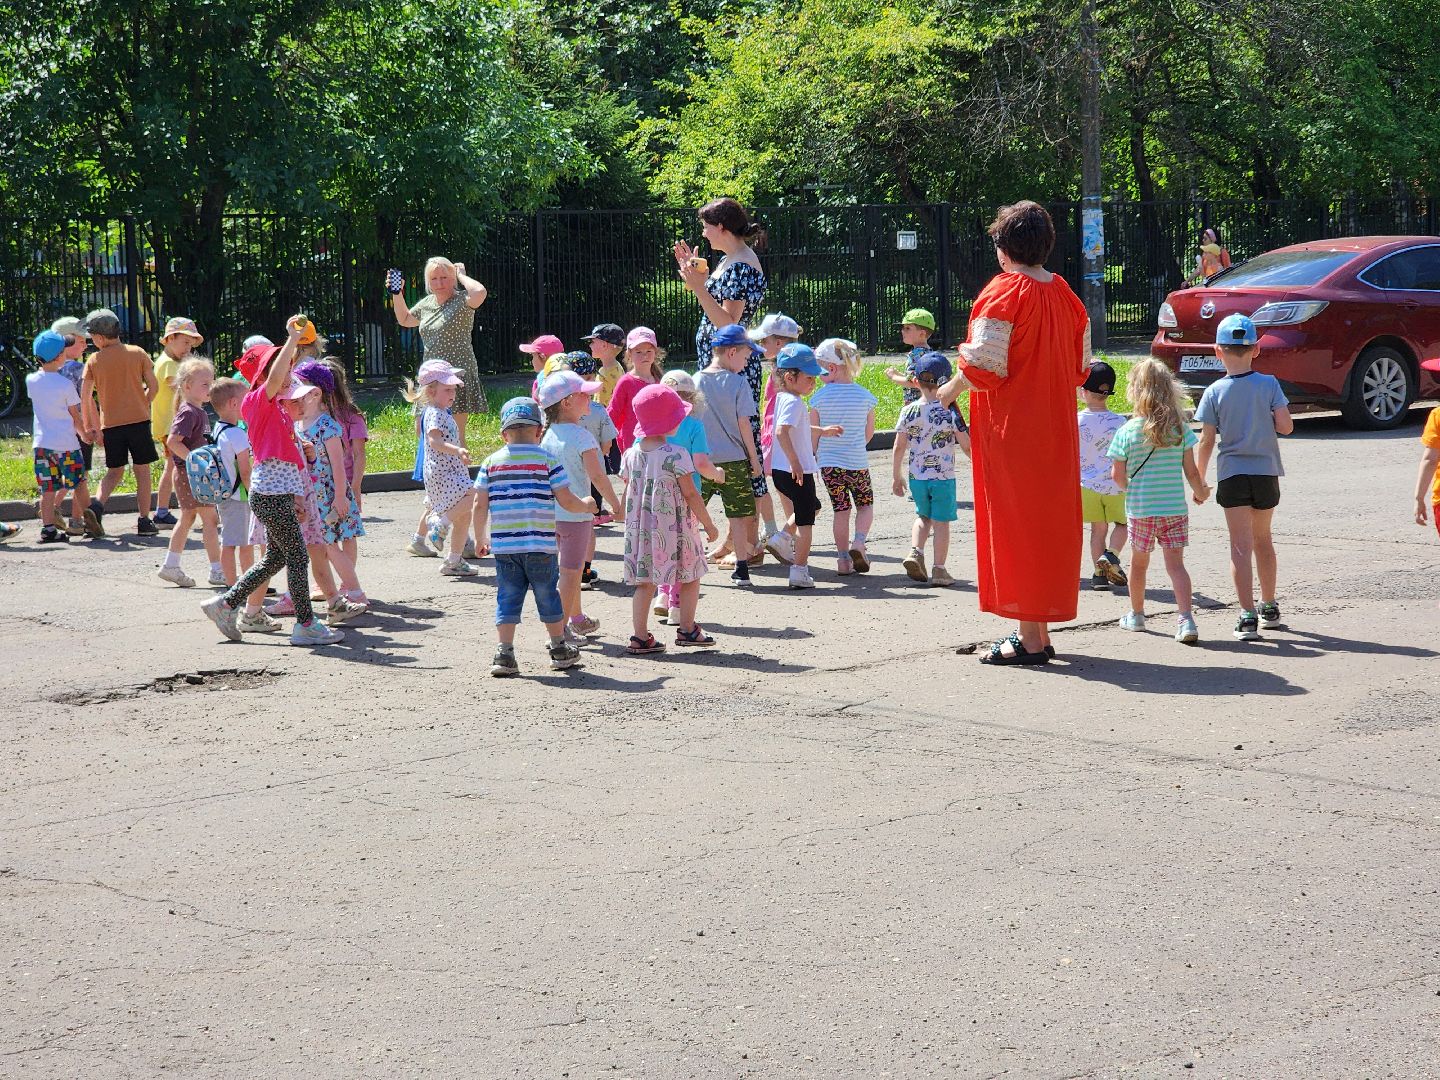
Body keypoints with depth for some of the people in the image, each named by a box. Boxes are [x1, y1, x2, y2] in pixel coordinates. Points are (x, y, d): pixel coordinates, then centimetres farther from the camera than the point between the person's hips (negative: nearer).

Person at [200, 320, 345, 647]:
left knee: (276, 558, 17)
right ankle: (306, 625, 1)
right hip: (271, 495, -10)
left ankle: (226, 605, 25)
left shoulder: (279, 410, 18)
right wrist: (292, 338, -30)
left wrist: (297, 496, 22)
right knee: (298, 557, -5)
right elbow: (274, 376, -32)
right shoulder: (259, 402, -10)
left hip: (280, 493, 10)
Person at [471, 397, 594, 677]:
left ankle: (504, 654, -1)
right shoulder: (547, 460, -3)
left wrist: (480, 538, 16)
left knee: (507, 598, 6)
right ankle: (560, 650, 22)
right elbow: (567, 501, -5)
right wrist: (586, 506, 17)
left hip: (503, 546, 2)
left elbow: (480, 505, 3)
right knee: (548, 597, 11)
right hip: (540, 545, -2)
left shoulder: (491, 463, 4)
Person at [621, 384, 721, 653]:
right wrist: (709, 524, -4)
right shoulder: (676, 455, -14)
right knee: (691, 576, 12)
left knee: (645, 581, 9)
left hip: (641, 527, 5)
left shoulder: (631, 454, 2)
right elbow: (690, 493, -12)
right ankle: (687, 629, 17)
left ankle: (640, 636, 5)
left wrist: (630, 521, 20)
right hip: (675, 527, -5)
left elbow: (627, 492, 8)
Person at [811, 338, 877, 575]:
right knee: (865, 505, 16)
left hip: (829, 463, 0)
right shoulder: (864, 395, -3)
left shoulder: (820, 396, -8)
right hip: (857, 463, 0)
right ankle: (859, 542, -8)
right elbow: (870, 432, 5)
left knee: (840, 509, 10)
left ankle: (843, 558, 9)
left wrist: (815, 454, 16)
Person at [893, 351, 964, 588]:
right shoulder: (949, 411, -11)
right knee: (941, 522, 5)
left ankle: (915, 551, 1)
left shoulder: (909, 411, -4)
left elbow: (899, 447, 0)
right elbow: (966, 444, -9)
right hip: (944, 477, -3)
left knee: (923, 516, 22)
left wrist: (896, 476, 10)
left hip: (916, 476, 3)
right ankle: (939, 569, 6)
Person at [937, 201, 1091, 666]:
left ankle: (1029, 639, -1)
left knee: (1016, 524, -1)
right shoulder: (1064, 293, 8)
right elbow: (1081, 365, 13)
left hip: (1011, 428, -7)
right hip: (1056, 427, 7)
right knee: (1049, 522, 13)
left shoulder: (1003, 292, -14)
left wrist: (948, 392, -4)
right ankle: (1040, 632, 19)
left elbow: (982, 366, -19)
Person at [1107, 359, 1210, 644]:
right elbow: (1191, 471, -1)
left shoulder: (1127, 431, -8)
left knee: (1139, 562, 16)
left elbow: (1117, 475, -5)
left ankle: (1136, 615, 32)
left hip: (1140, 509, -1)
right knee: (1175, 563, 0)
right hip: (1175, 508, 1)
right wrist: (1200, 492, 19)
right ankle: (1185, 618, -15)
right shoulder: (1180, 428, -4)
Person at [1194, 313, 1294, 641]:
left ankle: (1248, 616, -16)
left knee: (1240, 546, -5)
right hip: (1266, 472, 2)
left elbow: (1206, 442, -7)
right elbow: (1285, 426, -9)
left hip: (1232, 474, -2)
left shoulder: (1214, 392, -7)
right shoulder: (1269, 384, -4)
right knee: (1262, 540, 20)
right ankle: (1269, 608, 32)